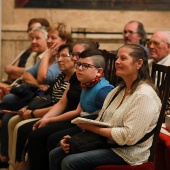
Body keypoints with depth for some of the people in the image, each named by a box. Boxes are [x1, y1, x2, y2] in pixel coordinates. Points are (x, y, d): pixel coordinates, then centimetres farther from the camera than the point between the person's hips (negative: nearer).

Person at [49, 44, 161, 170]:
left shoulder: (144, 96, -16)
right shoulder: (118, 91, 15)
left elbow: (129, 136, -24)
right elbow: (100, 122, 12)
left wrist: (93, 128, -18)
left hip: (127, 153, -9)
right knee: (55, 155, -1)